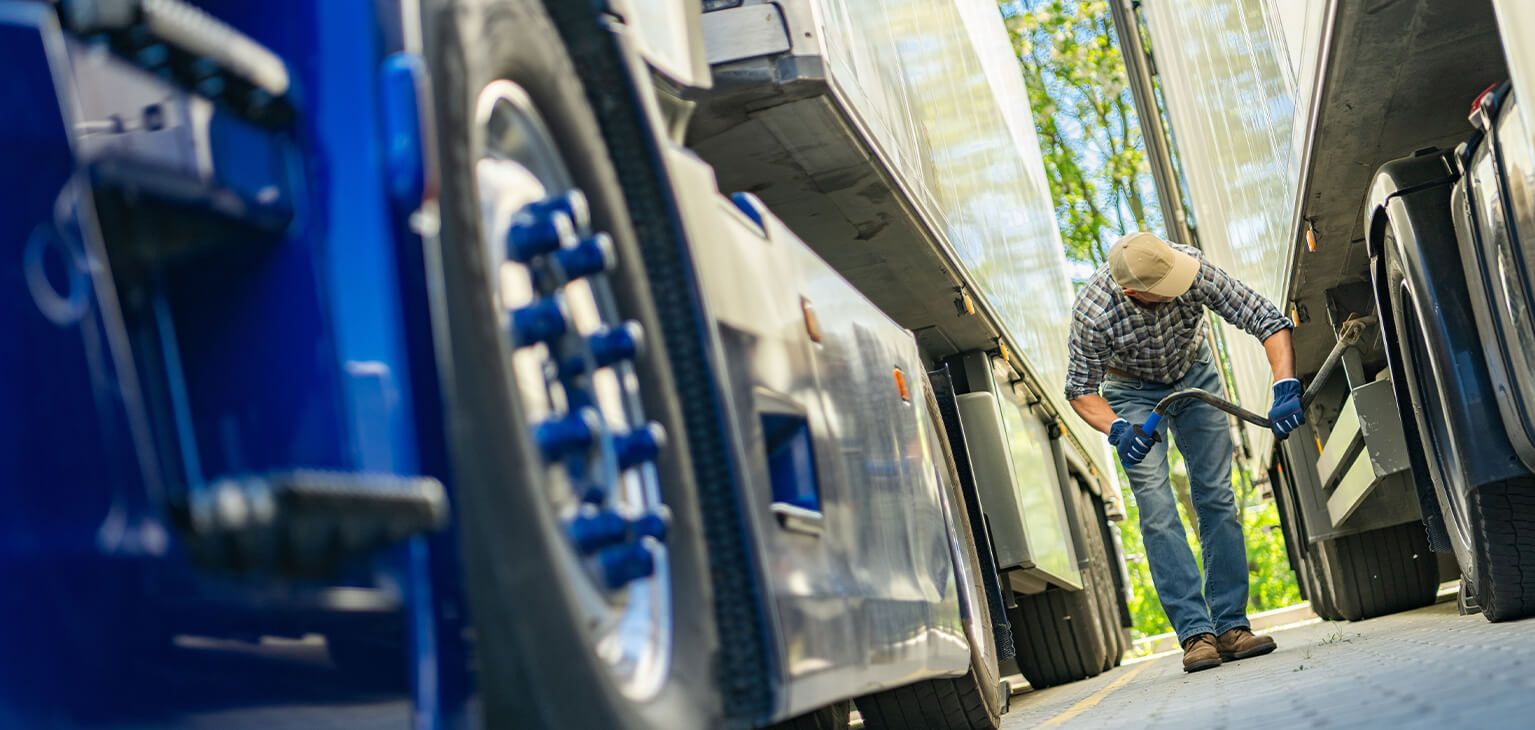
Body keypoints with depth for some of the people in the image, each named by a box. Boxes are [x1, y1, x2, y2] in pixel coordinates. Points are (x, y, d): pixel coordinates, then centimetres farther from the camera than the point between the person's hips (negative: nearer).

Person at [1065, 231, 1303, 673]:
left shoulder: (1194, 270, -34)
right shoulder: (1093, 313, -36)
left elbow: (1268, 320, -29)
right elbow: (1081, 390, -21)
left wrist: (1285, 389, -41)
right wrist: (1117, 430, -39)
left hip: (1194, 374, 2)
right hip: (1132, 391, -2)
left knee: (1217, 500, -2)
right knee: (1157, 511, -13)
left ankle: (1230, 625, 2)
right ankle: (1196, 632, -12)